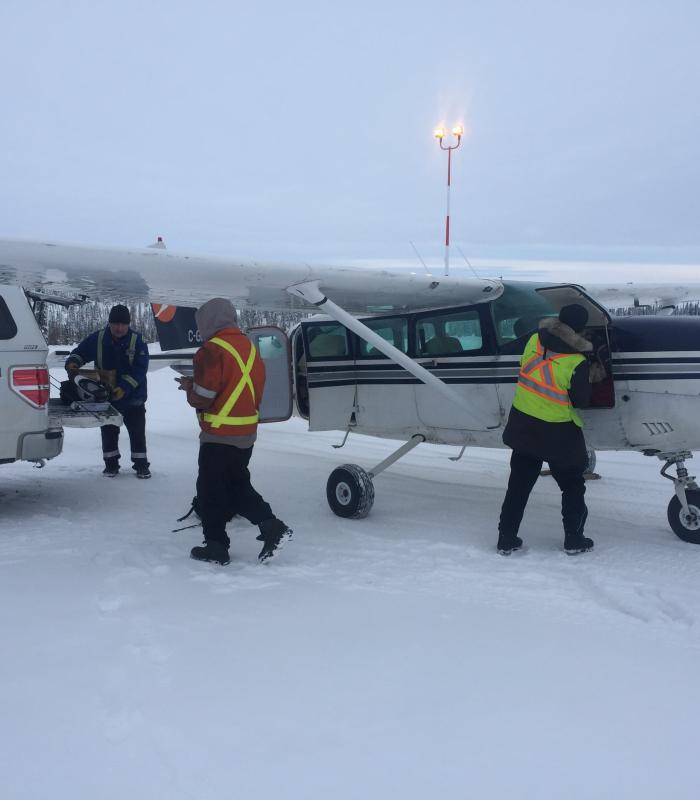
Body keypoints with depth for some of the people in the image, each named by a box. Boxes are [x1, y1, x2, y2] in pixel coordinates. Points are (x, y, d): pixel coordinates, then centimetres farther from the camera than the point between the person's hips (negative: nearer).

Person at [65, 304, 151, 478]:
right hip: (106, 396, 2)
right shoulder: (97, 339, -6)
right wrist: (73, 363, -18)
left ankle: (141, 464, 15)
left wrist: (125, 387, -28)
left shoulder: (137, 341, -12)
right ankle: (111, 464, 24)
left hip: (133, 397, -2)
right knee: (108, 431, 11)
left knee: (137, 431, 5)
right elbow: (79, 352, 5)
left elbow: (140, 369, -17)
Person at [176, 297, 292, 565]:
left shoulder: (212, 350, -16)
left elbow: (202, 398, -18)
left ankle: (216, 546, 13)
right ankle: (271, 526, 8)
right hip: (247, 433, 8)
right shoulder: (249, 347, 9)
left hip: (220, 435, -8)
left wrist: (189, 386, 4)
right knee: (237, 485, 20)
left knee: (210, 490, 6)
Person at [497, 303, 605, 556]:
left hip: (523, 425, 4)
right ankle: (574, 540, 25)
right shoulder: (578, 363, -21)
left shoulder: (534, 340, -8)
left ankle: (506, 539, 18)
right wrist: (590, 377, 7)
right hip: (558, 433, -4)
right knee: (572, 486, 18)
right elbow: (581, 401, -11)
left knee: (519, 483, 16)